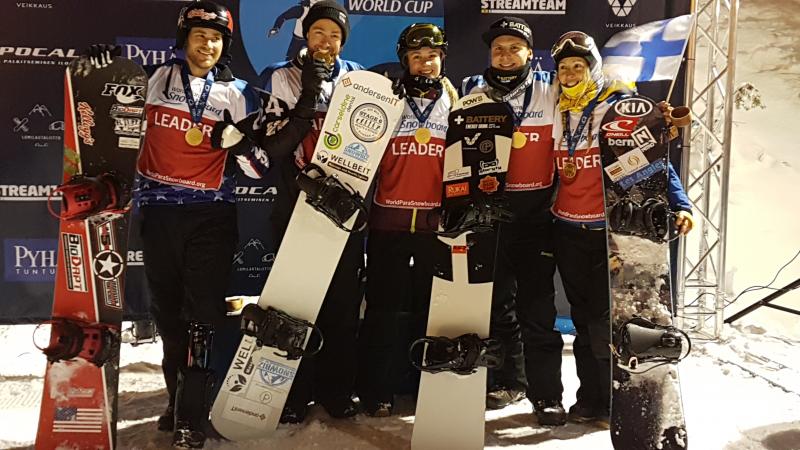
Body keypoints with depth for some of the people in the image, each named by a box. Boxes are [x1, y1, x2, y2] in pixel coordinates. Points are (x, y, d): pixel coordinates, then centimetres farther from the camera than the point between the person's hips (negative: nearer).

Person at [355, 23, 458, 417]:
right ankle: (377, 390, 10)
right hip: (389, 220, -1)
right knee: (383, 307, 1)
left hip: (437, 222, 2)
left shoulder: (455, 106, 11)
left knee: (431, 306, 9)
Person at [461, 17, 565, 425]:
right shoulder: (472, 93, 8)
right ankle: (507, 380, 24)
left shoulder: (551, 92, 3)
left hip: (536, 212, -2)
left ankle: (546, 392, 7)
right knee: (495, 300, 10)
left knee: (537, 304, -1)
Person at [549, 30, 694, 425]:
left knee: (604, 319, -5)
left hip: (610, 230, -4)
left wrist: (679, 204, -18)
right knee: (582, 319, 12)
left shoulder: (620, 105, -5)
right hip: (567, 230, 5)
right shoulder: (555, 113, 8)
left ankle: (614, 401, 12)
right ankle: (589, 397, 24)